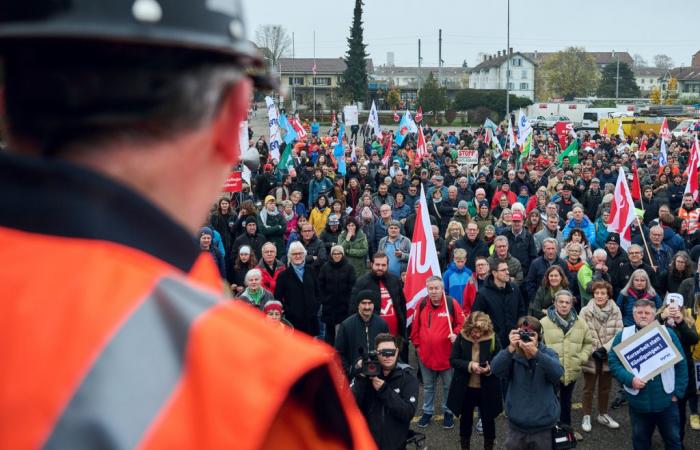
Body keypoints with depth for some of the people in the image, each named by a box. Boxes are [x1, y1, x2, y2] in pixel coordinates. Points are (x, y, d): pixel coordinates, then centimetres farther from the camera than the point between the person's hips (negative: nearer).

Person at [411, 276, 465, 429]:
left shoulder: (452, 303, -11)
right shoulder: (421, 304, -3)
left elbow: (461, 323, -3)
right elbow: (415, 326, 7)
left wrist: (456, 334, -20)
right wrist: (417, 344, 7)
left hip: (447, 355, -2)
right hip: (425, 354, 2)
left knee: (448, 385, 12)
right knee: (428, 386, 17)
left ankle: (448, 412, 29)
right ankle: (428, 411, 32)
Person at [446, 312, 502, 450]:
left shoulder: (493, 338, -12)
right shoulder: (461, 337, -10)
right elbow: (453, 360, -9)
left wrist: (490, 368, -26)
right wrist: (470, 365, -24)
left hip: (487, 389, -1)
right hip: (465, 388, 1)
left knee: (488, 420, 14)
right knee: (465, 419, 18)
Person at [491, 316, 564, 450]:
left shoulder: (548, 353, -4)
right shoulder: (512, 355, -3)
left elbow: (558, 373, -25)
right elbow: (496, 369, -22)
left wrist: (535, 352, -39)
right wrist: (511, 348, -38)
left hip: (543, 426, -1)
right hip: (517, 425, 1)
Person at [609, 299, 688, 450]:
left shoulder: (668, 334, -1)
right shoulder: (623, 335, 0)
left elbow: (681, 364, 1)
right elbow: (613, 362, -4)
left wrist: (678, 392, -4)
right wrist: (630, 379, -19)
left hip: (666, 400, 0)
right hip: (638, 401, 0)